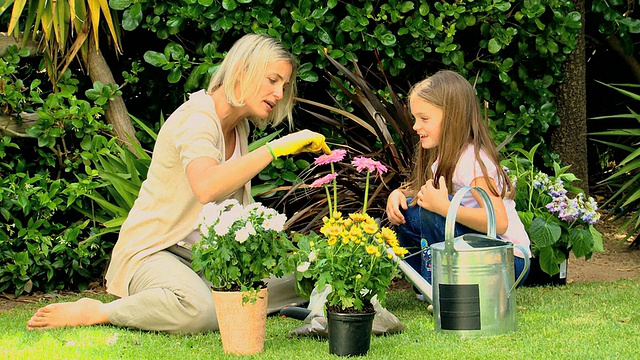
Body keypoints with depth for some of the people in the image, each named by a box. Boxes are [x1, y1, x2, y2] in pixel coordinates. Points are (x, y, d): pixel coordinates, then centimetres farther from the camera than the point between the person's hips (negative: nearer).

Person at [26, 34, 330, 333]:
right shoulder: (197, 117, -16)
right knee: (199, 310, -39)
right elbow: (206, 187, -38)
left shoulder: (238, 127, 12)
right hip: (153, 253, -8)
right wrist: (275, 148, -34)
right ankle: (94, 313, -18)